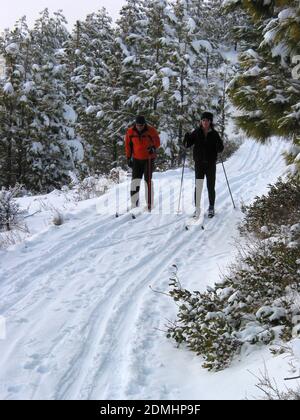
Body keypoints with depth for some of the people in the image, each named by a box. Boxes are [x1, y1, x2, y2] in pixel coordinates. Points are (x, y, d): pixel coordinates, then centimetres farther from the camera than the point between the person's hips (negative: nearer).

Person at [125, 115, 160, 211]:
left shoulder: (151, 131, -11)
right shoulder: (130, 132, -5)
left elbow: (157, 142, 0)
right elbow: (128, 145, 7)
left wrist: (153, 147, -20)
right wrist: (129, 158, 5)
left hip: (149, 159, -2)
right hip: (137, 159, 3)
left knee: (148, 180, -6)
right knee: (135, 180, 0)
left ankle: (150, 204, 0)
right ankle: (134, 205, 6)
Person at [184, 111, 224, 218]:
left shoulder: (214, 134, 0)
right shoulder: (196, 132, 2)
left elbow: (220, 149, -2)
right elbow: (187, 144, 0)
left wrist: (219, 145, -25)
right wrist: (187, 138, -20)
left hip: (211, 164, 0)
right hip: (199, 163, 0)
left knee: (211, 187, 6)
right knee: (198, 186, -3)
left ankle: (211, 208, 20)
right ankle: (197, 208, 3)